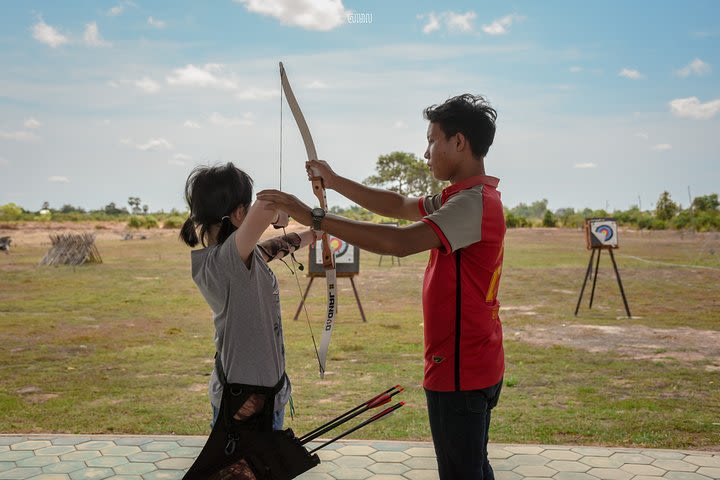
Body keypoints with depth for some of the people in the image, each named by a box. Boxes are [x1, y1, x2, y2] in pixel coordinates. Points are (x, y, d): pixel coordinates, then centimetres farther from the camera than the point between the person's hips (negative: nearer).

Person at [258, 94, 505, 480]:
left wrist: (315, 218, -31)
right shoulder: (467, 197, 11)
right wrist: (335, 181, 13)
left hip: (460, 372, -10)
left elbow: (399, 243, -33)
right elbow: (400, 206, 17)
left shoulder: (474, 202, -22)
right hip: (477, 368, 10)